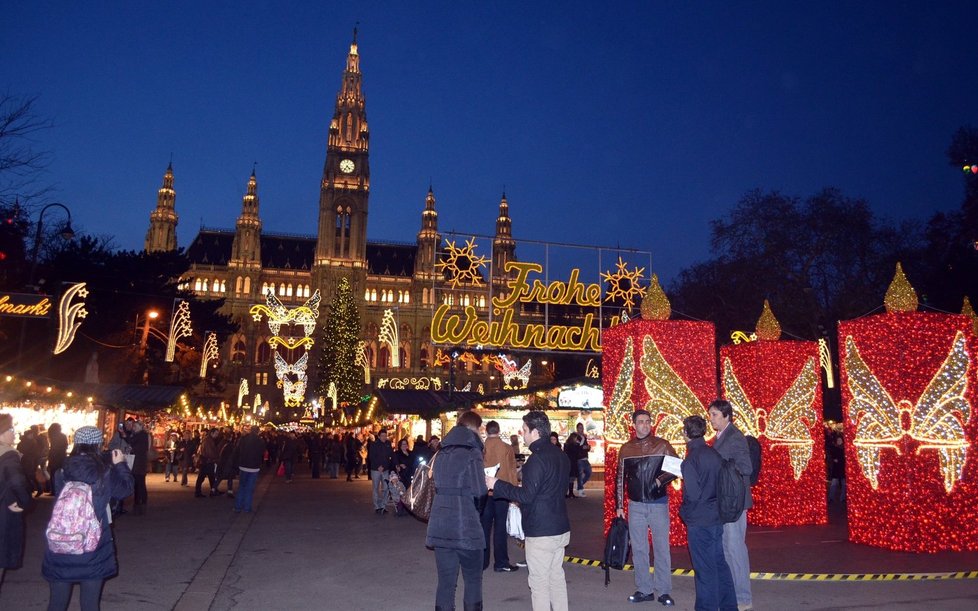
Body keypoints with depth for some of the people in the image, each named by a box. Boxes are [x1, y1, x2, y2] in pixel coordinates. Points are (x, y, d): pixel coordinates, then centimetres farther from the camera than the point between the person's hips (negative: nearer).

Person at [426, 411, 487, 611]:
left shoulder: (442, 453, 12)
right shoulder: (472, 452, -9)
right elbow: (479, 491, -14)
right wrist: (488, 487, 6)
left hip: (440, 526, 5)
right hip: (465, 527, -5)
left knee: (446, 581, 8)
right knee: (473, 580, 10)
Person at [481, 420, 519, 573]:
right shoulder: (507, 448, -6)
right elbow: (512, 472, -3)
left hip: (484, 493, 1)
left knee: (484, 527, 10)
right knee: (500, 527, 4)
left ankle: (482, 561, 14)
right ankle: (501, 563, 6)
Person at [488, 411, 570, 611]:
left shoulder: (537, 459, -19)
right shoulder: (560, 455, 10)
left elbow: (526, 495, -22)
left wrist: (497, 485, -13)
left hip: (540, 532, -9)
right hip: (560, 528, 9)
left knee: (539, 582, -2)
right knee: (556, 576, 17)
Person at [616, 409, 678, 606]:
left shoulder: (662, 445, -3)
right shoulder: (626, 448, 4)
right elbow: (620, 478, 8)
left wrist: (660, 480, -17)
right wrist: (619, 506, 7)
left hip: (659, 503, -2)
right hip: (635, 505, 3)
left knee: (662, 549, 1)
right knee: (638, 549, 7)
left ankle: (664, 591, 11)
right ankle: (644, 590, 18)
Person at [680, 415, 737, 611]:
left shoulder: (691, 460, -19)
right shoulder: (714, 454, 2)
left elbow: (692, 494, -20)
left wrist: (685, 512, -3)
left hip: (699, 521, -7)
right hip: (717, 518, 7)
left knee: (705, 569, 3)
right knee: (720, 563, 18)